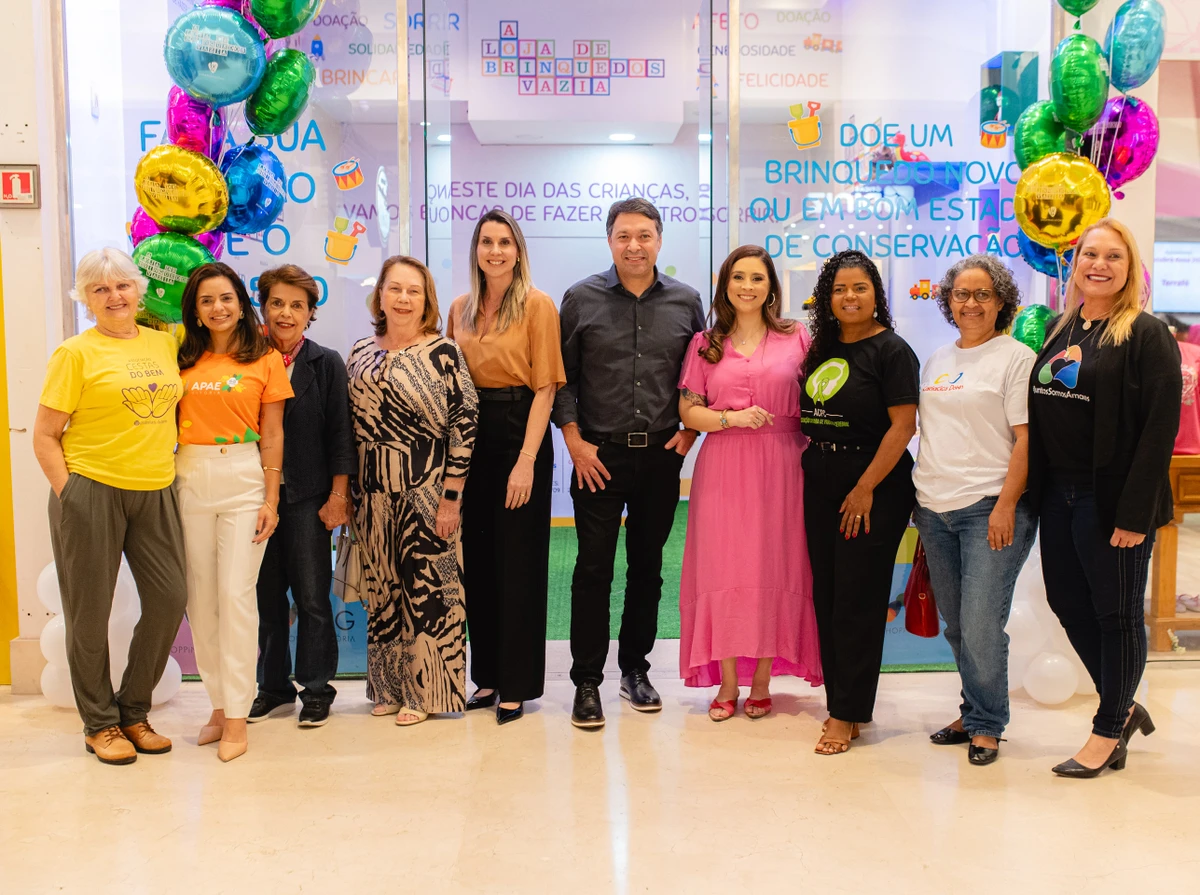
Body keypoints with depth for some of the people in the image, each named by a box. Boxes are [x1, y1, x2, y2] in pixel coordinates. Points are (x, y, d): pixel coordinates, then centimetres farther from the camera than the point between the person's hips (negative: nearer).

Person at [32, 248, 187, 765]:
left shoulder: (165, 343, 10)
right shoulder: (76, 353, -4)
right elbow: (44, 435, -4)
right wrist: (68, 497, -10)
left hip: (155, 492, 5)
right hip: (92, 490, -4)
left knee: (168, 600, 4)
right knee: (90, 610, 4)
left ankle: (133, 710, 24)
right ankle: (99, 723, 21)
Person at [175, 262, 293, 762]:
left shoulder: (264, 359, 2)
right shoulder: (185, 359, 11)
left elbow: (272, 435, 1)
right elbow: (170, 424, 12)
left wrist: (271, 500, -4)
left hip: (243, 480, -3)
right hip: (189, 478, 4)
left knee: (236, 594, -7)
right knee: (200, 597, 6)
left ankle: (236, 716, 0)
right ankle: (220, 704, 18)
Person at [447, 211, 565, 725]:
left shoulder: (537, 305, -5)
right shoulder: (460, 309, 11)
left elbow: (545, 388, -10)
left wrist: (527, 460, -17)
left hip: (519, 436, -5)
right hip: (470, 438, 5)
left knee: (518, 561, 1)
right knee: (476, 560, 10)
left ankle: (517, 685, 12)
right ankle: (487, 676, 23)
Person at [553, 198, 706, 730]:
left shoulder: (686, 302, 6)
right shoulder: (582, 299, 1)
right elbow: (562, 377, 2)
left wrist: (690, 428, 1)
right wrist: (574, 439, -5)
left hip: (662, 454, 2)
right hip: (599, 454, -2)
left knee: (648, 566, 11)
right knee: (593, 569, -1)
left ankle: (635, 669, 26)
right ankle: (587, 683, 8)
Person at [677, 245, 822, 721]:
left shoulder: (795, 338, 7)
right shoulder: (705, 344, 10)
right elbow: (688, 411, 6)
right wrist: (730, 418, -11)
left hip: (780, 467, -1)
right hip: (722, 469, 1)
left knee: (774, 568, 1)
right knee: (723, 569, 1)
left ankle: (762, 681, 14)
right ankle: (727, 682, 12)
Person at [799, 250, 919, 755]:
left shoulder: (891, 350, -8)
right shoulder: (823, 349, 12)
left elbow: (903, 425, -14)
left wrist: (866, 489, -17)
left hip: (874, 487, -7)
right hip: (820, 486, 7)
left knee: (857, 602, -3)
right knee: (826, 598, 9)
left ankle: (847, 714, 5)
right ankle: (841, 702, 21)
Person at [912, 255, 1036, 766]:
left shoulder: (1015, 358, -2)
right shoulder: (936, 361, 16)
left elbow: (1026, 439, -8)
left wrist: (1006, 505, -16)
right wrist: (920, 500, 14)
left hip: (989, 509, -6)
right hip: (935, 510, 6)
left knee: (981, 626, -8)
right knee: (957, 627, 12)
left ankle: (986, 725, 9)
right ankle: (973, 713, 26)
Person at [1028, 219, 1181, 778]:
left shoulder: (1147, 335, -8)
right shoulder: (1058, 331, 11)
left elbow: (1159, 429, -14)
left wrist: (1135, 512, -19)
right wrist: (1037, 492, 7)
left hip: (1110, 499, -7)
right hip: (1058, 495, 7)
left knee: (1117, 615, 5)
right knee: (1069, 605, 14)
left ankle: (1108, 735, 20)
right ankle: (1125, 708, 34)